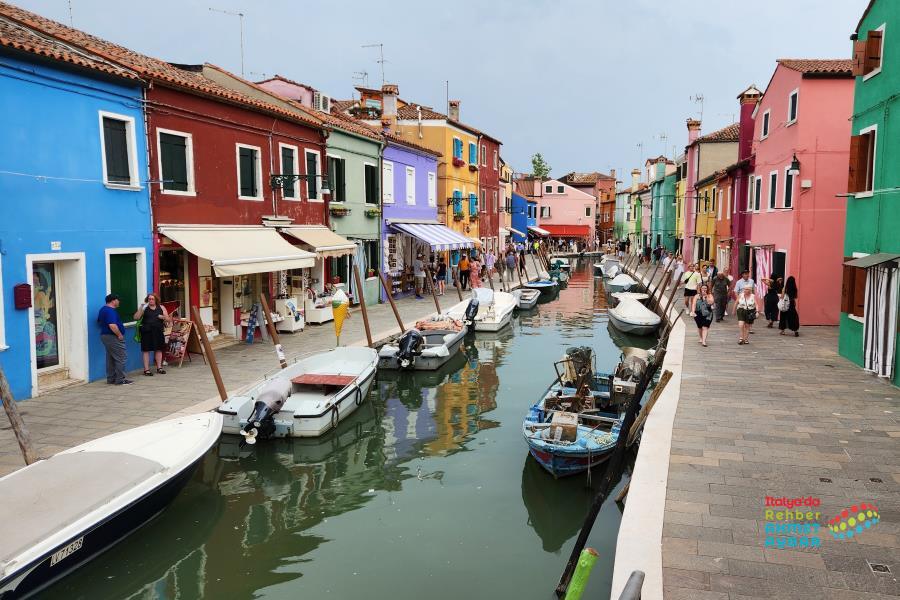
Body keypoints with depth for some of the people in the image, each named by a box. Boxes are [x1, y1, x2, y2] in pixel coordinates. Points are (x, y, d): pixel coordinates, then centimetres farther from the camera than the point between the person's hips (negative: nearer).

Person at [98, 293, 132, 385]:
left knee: (110, 358, 14)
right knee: (120, 358, -6)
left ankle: (111, 378, 18)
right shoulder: (111, 311, -20)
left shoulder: (103, 309, 13)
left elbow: (99, 321, 29)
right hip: (113, 337, -11)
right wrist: (119, 334, -19)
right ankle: (120, 379, -6)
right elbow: (112, 325, -29)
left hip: (104, 335, 11)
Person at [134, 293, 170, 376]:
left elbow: (168, 319, 7)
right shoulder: (144, 308, 2)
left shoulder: (161, 308, 8)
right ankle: (146, 369, 3)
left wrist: (163, 317, -14)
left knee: (159, 349, 9)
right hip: (147, 332, -2)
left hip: (158, 332, 3)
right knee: (146, 350, -1)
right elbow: (136, 318, -7)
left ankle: (159, 367, 20)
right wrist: (140, 309, -18)